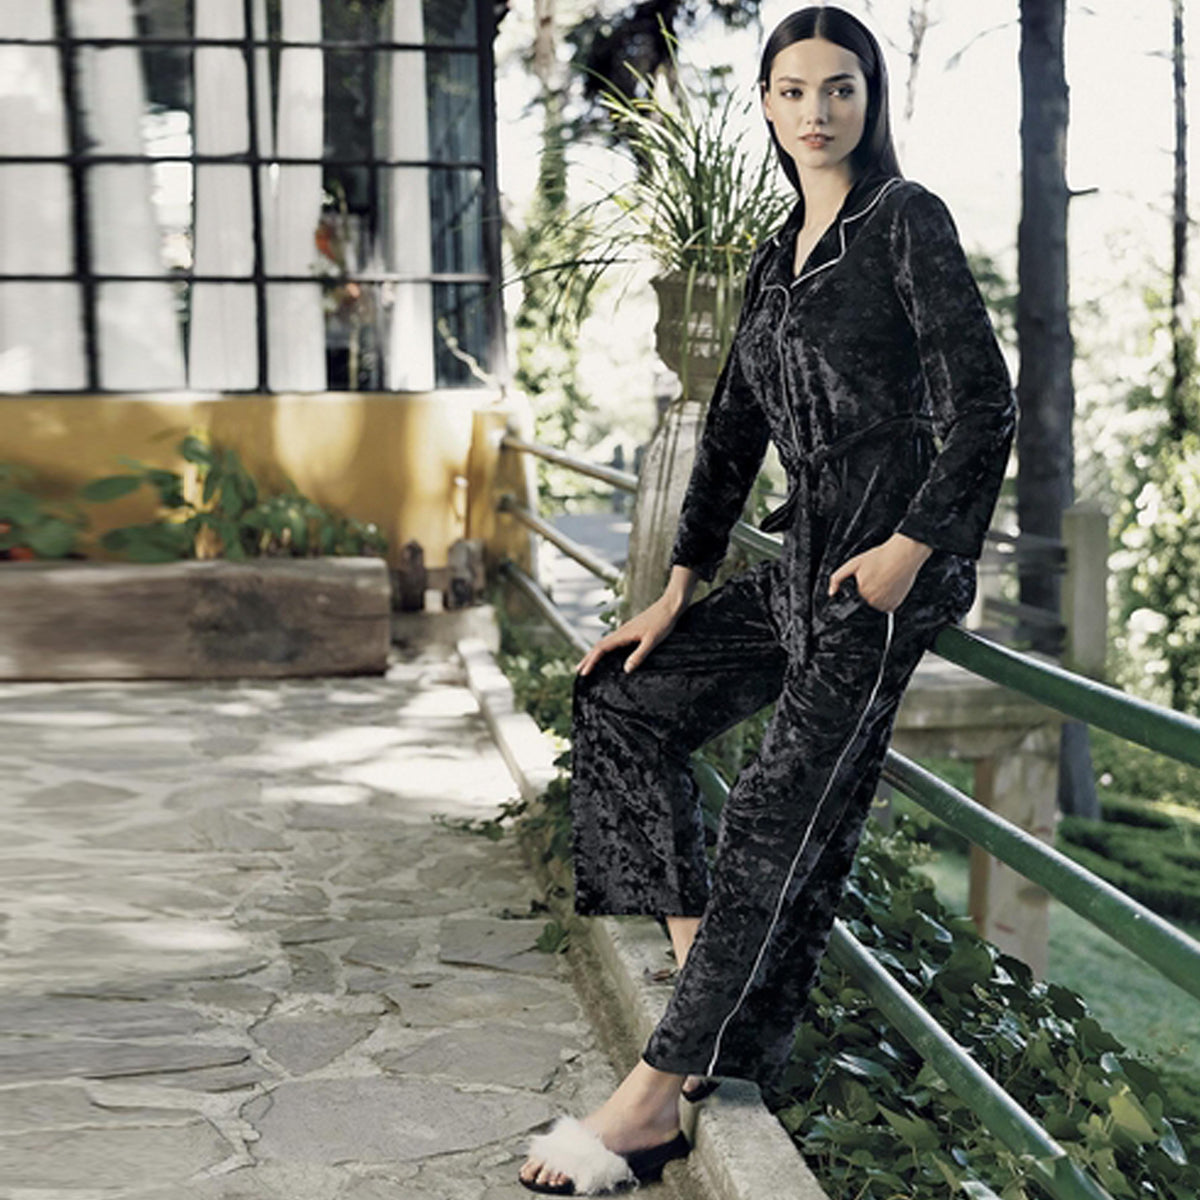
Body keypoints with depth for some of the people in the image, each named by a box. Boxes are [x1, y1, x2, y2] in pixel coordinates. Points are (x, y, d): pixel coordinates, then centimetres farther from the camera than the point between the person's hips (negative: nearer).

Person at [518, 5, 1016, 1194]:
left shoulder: (906, 219, -4)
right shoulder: (774, 261, 18)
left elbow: (983, 405, -10)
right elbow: (731, 433, 17)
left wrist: (911, 545, -18)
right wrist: (676, 592, 13)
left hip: (883, 567, -9)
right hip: (801, 559, 9)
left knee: (779, 822, -9)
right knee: (624, 698, 9)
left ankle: (656, 1096, -6)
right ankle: (697, 951, 10)